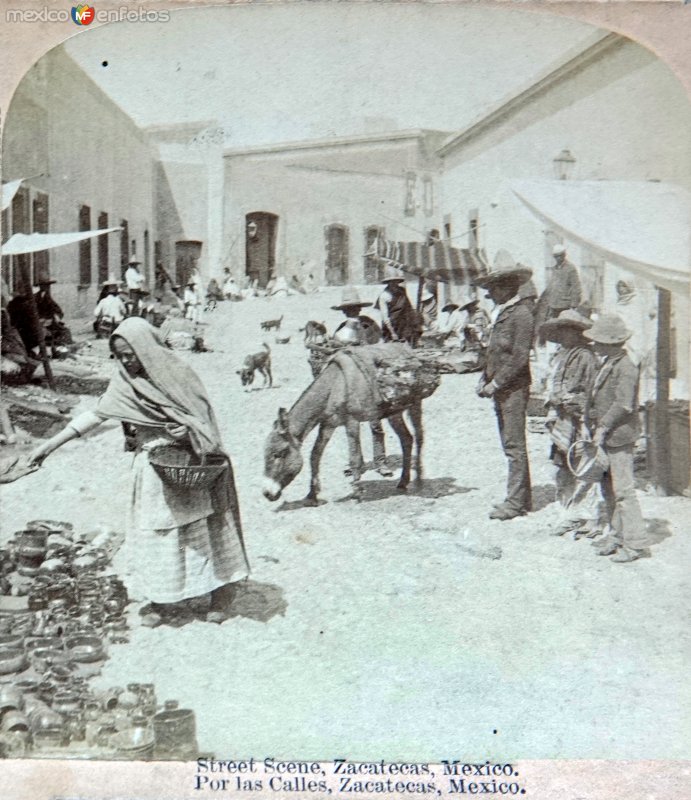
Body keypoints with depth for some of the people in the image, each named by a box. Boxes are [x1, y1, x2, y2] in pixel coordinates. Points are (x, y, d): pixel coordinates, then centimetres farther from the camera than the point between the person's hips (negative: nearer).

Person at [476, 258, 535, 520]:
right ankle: (521, 497, 19)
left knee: (515, 445, -6)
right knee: (510, 444, 12)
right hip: (500, 390, 9)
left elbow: (519, 358, -18)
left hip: (514, 389, -9)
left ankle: (516, 501, -2)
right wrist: (484, 379, 9)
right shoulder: (500, 313, 16)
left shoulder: (520, 314, -12)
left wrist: (496, 383, -17)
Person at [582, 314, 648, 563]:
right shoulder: (606, 365, 14)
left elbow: (624, 404, -21)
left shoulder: (626, 367, -15)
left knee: (623, 489, -6)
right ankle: (617, 535, 25)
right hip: (605, 437, 10)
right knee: (608, 489, 15)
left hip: (619, 437, -9)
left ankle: (635, 542, 2)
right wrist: (594, 426, 10)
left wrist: (604, 427, -19)